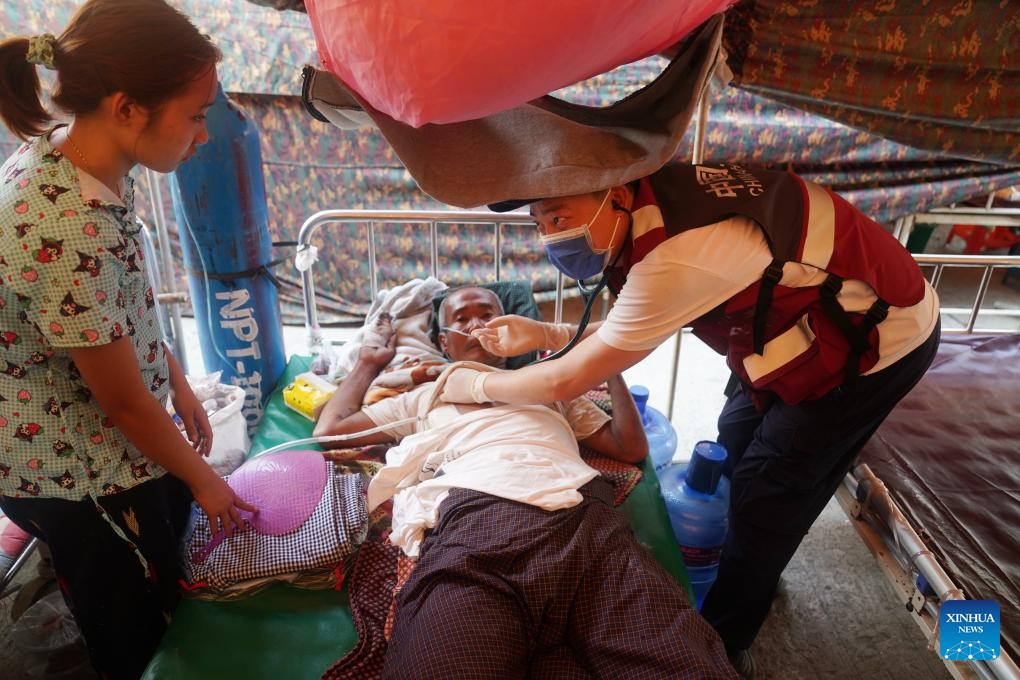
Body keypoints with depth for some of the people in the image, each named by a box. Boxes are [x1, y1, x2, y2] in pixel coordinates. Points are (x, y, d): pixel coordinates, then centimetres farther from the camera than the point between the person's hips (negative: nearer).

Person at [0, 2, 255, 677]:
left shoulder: (67, 154, -8)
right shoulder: (68, 231, -35)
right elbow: (123, 400, -23)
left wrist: (179, 382, 10)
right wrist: (201, 477, -8)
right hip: (76, 475, -8)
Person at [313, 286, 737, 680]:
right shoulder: (428, 396, 35)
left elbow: (631, 449, 30)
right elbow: (329, 430, 30)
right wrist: (369, 362, 43)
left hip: (587, 520, 2)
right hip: (476, 521, -1)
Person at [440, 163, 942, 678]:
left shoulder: (674, 258, -35)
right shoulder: (657, 200, -8)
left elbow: (566, 382, -26)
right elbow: (629, 330, 5)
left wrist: (476, 386, -10)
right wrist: (545, 335, -2)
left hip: (881, 339, -8)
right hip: (826, 318, 8)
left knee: (766, 489, -1)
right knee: (737, 438, 16)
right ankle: (757, 571, 42)